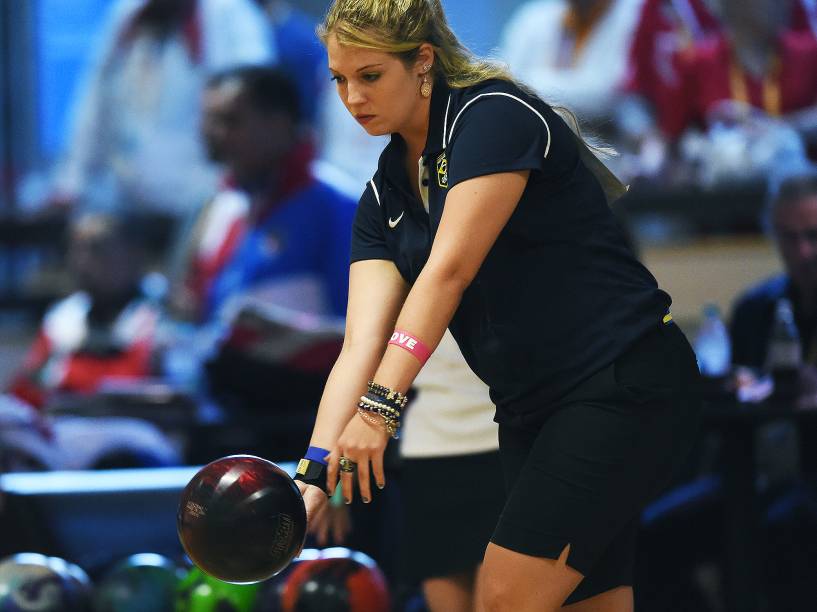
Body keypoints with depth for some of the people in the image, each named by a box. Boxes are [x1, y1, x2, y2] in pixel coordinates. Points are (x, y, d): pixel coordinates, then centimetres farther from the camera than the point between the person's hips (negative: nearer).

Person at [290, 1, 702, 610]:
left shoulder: (496, 114, -13)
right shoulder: (384, 197, 10)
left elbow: (449, 270, -23)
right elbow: (362, 343, 0)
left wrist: (381, 405, -31)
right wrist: (314, 475, -14)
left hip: (625, 385, -8)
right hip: (531, 414, 8)